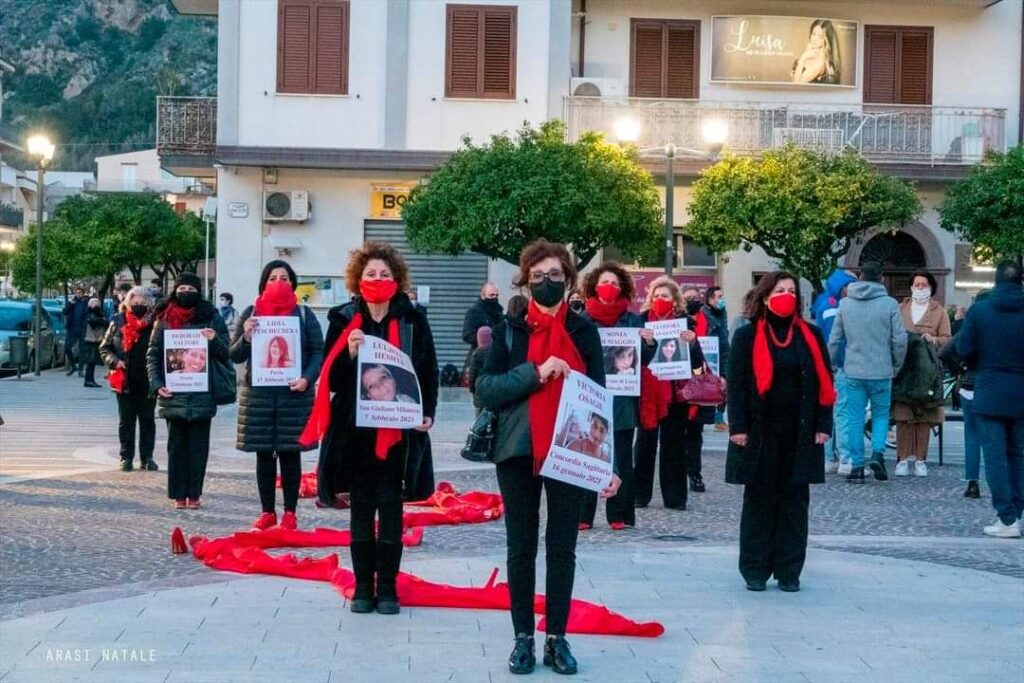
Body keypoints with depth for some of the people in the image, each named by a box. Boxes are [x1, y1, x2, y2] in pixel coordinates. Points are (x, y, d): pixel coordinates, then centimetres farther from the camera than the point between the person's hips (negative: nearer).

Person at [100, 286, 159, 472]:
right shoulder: (118, 322, 2)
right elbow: (104, 347, 9)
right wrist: (114, 361, -9)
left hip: (148, 382, -1)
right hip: (125, 381, 1)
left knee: (147, 420, 8)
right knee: (126, 421, 7)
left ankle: (146, 457, 15)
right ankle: (126, 457, 14)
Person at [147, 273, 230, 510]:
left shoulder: (211, 318, 5)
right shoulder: (164, 319, 7)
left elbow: (225, 354, 5)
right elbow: (153, 355, 7)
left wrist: (214, 340, -16)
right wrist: (157, 384, -5)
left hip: (202, 394, -1)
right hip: (173, 394, 1)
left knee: (198, 445, 3)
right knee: (176, 445, 4)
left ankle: (194, 493, 9)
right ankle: (178, 493, 9)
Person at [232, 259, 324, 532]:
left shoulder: (303, 314, 4)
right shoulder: (251, 313, 7)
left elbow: (318, 351, 2)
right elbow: (235, 356, 8)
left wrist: (307, 379, -13)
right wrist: (246, 337, -12)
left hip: (294, 394, -1)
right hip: (258, 394, 1)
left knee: (290, 453, 2)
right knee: (264, 455, 6)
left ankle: (290, 512, 9)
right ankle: (267, 512, 13)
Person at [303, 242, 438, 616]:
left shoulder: (412, 320, 2)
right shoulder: (344, 320, 3)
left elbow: (429, 372, 6)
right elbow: (331, 378, 0)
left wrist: (427, 412, -5)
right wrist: (349, 353, -18)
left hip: (397, 431, -1)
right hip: (356, 430, 1)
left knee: (391, 510, 3)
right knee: (361, 510, 7)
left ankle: (387, 588, 11)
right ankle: (363, 588, 14)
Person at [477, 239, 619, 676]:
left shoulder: (584, 330, 3)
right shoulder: (508, 331, 2)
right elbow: (486, 390, -7)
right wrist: (535, 373, -20)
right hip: (519, 453, 0)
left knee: (563, 549, 5)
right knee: (521, 549, 6)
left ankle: (557, 638, 14)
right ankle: (523, 637, 14)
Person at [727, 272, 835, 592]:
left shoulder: (811, 336, 7)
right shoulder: (747, 336, 0)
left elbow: (823, 383, 7)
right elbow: (737, 384, -2)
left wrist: (822, 426, 0)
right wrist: (738, 427, -9)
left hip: (800, 434, 2)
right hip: (760, 433, -2)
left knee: (794, 501, 5)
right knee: (759, 500, 4)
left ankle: (789, 571, 12)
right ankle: (755, 570, 11)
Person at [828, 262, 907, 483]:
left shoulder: (845, 304, 3)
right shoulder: (889, 304, -4)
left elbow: (834, 339, 6)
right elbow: (900, 340, -3)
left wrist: (831, 365, 18)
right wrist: (897, 366, 11)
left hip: (853, 372, 1)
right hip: (881, 371, -1)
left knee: (854, 418, 6)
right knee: (881, 414, 13)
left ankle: (857, 466, 5)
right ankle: (877, 453, -6)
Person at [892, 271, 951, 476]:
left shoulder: (939, 312, 10)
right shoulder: (901, 309, 13)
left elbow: (946, 340, 5)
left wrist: (933, 340, -14)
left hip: (926, 370, 0)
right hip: (903, 368, 0)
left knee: (924, 417, 0)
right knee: (903, 416, -5)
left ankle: (920, 460, 6)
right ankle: (903, 459, 0)